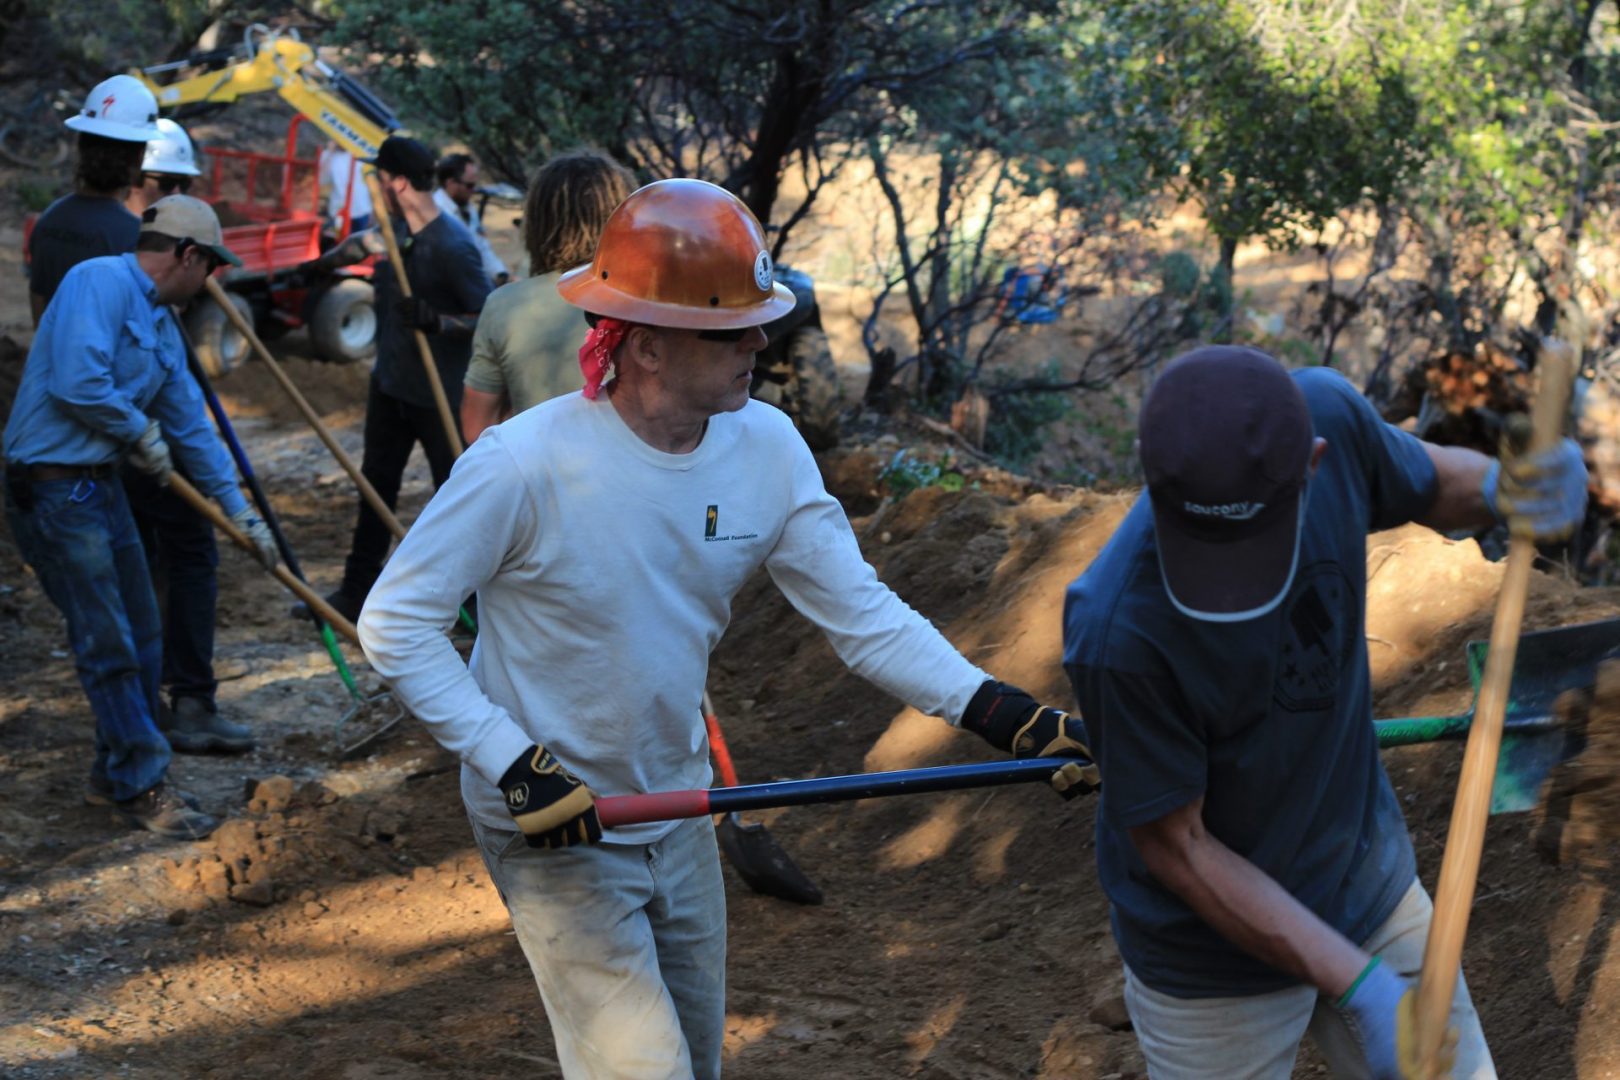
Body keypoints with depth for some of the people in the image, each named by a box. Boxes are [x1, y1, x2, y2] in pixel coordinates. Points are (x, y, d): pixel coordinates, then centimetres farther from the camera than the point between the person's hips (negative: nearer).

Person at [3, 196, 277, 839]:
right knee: (107, 646, -3)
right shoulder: (100, 281, -14)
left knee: (141, 637, 14)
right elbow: (76, 384, -26)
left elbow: (190, 424, 20)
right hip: (52, 489, -10)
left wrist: (241, 513, 22)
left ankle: (117, 774, 28)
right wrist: (141, 432, -10)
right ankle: (139, 787, 8)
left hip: (99, 485, 10)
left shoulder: (162, 324, 15)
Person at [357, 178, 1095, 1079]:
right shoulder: (527, 464, -26)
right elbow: (394, 623, -18)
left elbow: (863, 614, -9)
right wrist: (514, 763, -25)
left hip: (678, 813, 6)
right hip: (553, 828, -6)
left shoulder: (766, 447, -11)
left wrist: (1007, 716, -20)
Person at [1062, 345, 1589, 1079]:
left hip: (1369, 882, 5)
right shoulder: (1117, 630, -34)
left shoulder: (1325, 413, -21)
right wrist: (1359, 985, -25)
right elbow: (1175, 847, -22)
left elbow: (1429, 482, 3)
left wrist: (1501, 488, -20)